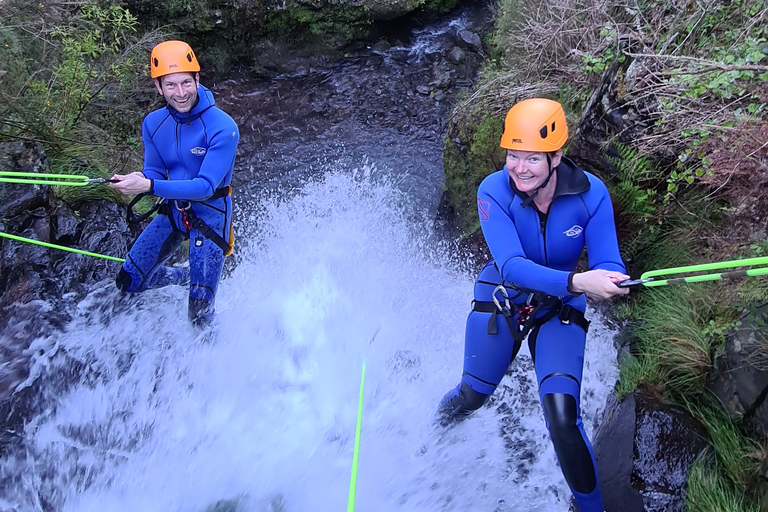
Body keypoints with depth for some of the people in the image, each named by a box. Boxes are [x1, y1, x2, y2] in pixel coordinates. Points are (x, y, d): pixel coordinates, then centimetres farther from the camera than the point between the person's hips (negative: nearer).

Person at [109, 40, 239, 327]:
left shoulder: (223, 128, -24)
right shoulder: (153, 124, -5)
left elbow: (205, 186, -29)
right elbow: (154, 174, -2)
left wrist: (149, 186, -41)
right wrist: (137, 182, -28)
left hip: (209, 214, -5)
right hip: (173, 210, 6)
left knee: (200, 314, -7)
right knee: (128, 282, 10)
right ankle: (185, 276, 37)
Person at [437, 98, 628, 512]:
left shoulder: (590, 194, -20)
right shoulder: (494, 192, -25)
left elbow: (609, 267, -20)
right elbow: (512, 265, -35)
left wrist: (608, 281, -45)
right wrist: (576, 281, -50)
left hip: (560, 311, 0)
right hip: (500, 299, 0)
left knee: (561, 413, -16)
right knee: (473, 395, 14)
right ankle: (436, 426, 52)